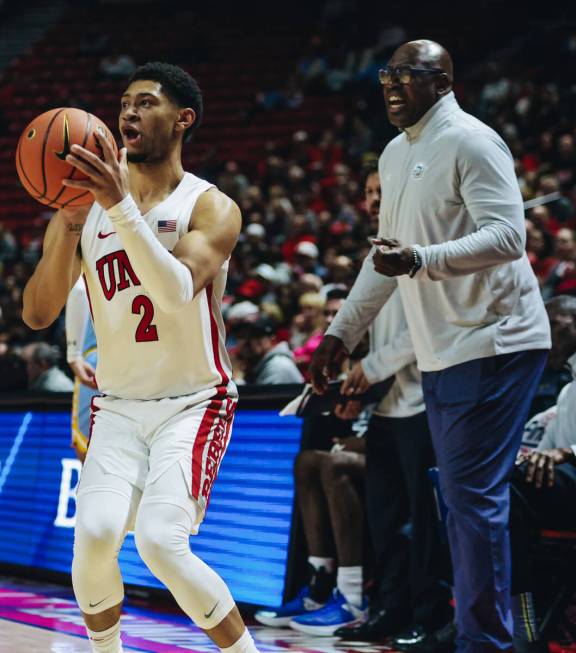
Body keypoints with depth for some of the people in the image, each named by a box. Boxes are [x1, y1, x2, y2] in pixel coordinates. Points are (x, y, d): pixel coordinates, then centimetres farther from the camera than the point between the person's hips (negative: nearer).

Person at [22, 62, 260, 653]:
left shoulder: (210, 208, -7)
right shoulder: (90, 201, 2)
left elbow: (177, 291, -27)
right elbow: (38, 314, -5)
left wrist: (121, 206, -35)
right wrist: (68, 224, -20)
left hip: (194, 403, -3)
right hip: (119, 405, 3)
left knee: (161, 542, -22)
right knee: (95, 534, -19)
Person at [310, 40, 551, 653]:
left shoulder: (470, 142, -11)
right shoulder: (395, 154, 17)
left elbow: (508, 234, -22)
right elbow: (386, 254, 26)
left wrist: (421, 259, -34)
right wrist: (341, 332, 25)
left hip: (492, 343, -9)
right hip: (442, 351, 9)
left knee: (472, 494, -12)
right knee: (463, 498, 11)